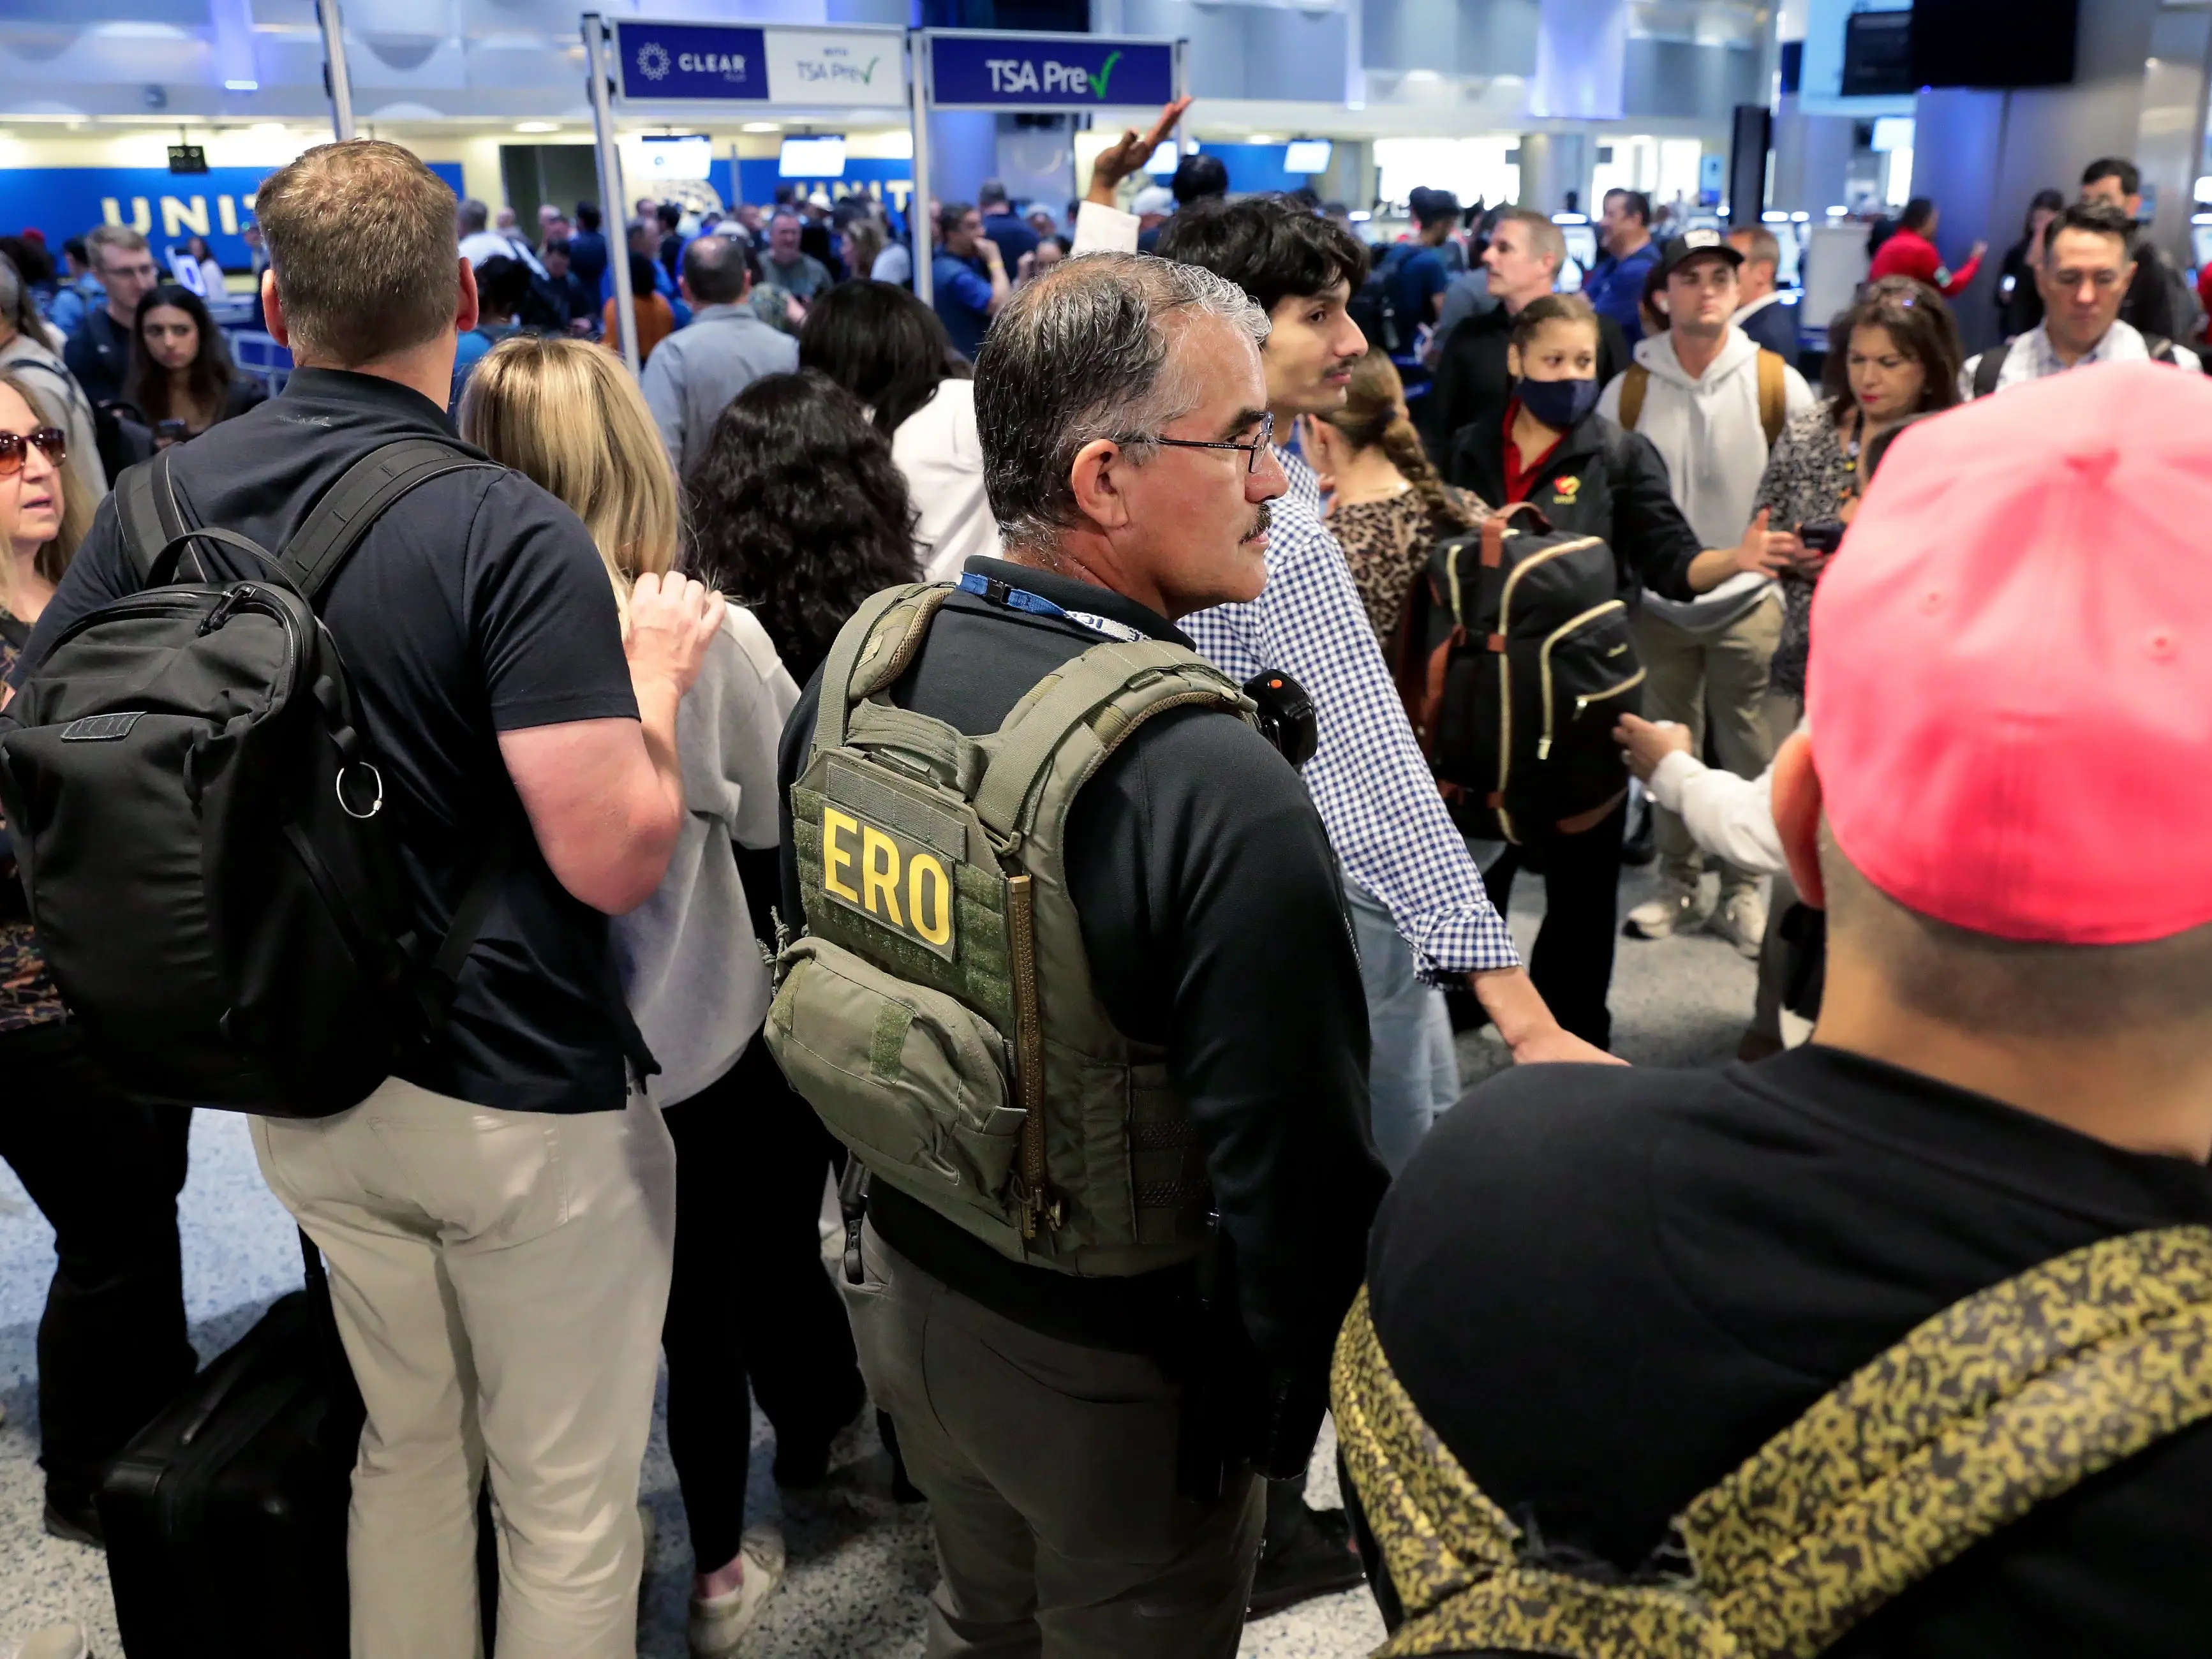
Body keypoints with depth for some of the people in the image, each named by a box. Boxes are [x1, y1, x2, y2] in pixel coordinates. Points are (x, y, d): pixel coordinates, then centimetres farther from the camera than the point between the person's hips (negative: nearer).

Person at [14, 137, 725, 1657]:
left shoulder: (161, 504, -2)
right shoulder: (508, 533, -20)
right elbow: (616, 856, -25)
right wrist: (656, 669, -9)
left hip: (307, 1086, 6)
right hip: (523, 1098, -6)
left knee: (408, 1446, 26)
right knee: (568, 1502, 13)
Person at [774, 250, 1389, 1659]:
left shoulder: (856, 666, -9)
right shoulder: (1221, 795, -32)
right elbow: (1298, 1171, -28)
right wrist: (1282, 1414, -9)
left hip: (907, 1282, 6)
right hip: (1112, 1364, -6)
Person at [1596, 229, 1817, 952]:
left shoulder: (1778, 385, -4)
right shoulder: (1627, 390, 0)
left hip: (1749, 599, -2)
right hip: (1659, 601, 2)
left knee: (1750, 756, 4)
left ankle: (1744, 891, 17)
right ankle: (1678, 885, 25)